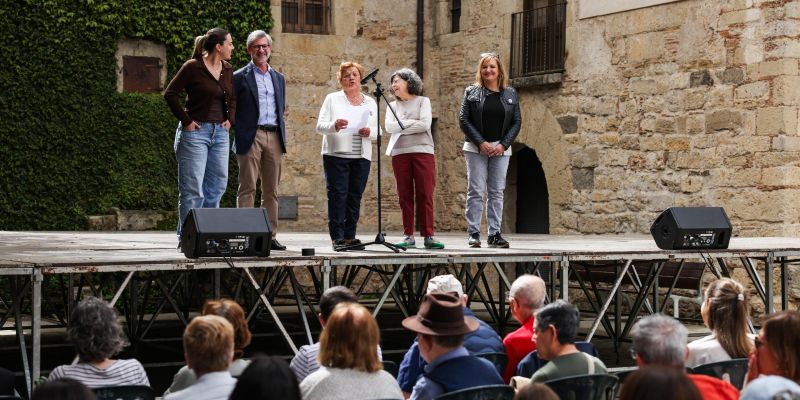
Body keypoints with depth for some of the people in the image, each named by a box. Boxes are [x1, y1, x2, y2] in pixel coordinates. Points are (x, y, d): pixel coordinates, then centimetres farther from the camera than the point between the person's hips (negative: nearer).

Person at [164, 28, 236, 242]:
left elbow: (232, 98, 24)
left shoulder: (227, 69, 11)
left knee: (217, 184, 8)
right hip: (195, 132, -7)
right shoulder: (193, 67, -10)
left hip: (219, 133, 7)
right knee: (192, 188, -4)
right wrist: (186, 121, -11)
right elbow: (170, 94, -10)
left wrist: (230, 119, 9)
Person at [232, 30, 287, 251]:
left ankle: (270, 236, 7)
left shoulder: (278, 78, 18)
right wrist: (239, 135, -5)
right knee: (247, 189, -7)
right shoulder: (240, 77, 3)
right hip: (250, 138, -5)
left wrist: (282, 139, 15)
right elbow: (231, 109, 1)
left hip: (274, 137, 5)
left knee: (271, 190, 5)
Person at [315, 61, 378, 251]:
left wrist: (369, 132, -12)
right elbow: (320, 126, 0)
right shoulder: (332, 99, 8)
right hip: (336, 155, -3)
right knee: (337, 195, -7)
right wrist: (334, 126, -21)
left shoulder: (370, 103, 16)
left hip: (361, 157, 3)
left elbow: (378, 131, 12)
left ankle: (349, 236, 7)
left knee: (355, 196, 2)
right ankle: (337, 237, -7)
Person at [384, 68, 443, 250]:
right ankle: (408, 236, 2)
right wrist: (413, 122, -5)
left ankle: (428, 236, -7)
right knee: (405, 196, 0)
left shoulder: (423, 101, 9)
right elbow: (389, 127, -1)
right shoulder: (392, 106, 17)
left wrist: (401, 126, -2)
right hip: (400, 153, 3)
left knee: (425, 195, -7)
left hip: (423, 151, -2)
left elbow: (425, 124, -7)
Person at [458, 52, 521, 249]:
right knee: (476, 191, -4)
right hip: (476, 149, -2)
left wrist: (503, 144, -7)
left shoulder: (510, 94, 9)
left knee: (496, 192, 3)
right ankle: (473, 234, -2)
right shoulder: (472, 92, 3)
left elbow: (516, 121, 6)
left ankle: (494, 234, 6)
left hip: (501, 149, 2)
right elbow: (463, 119, -2)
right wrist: (481, 143, -11)